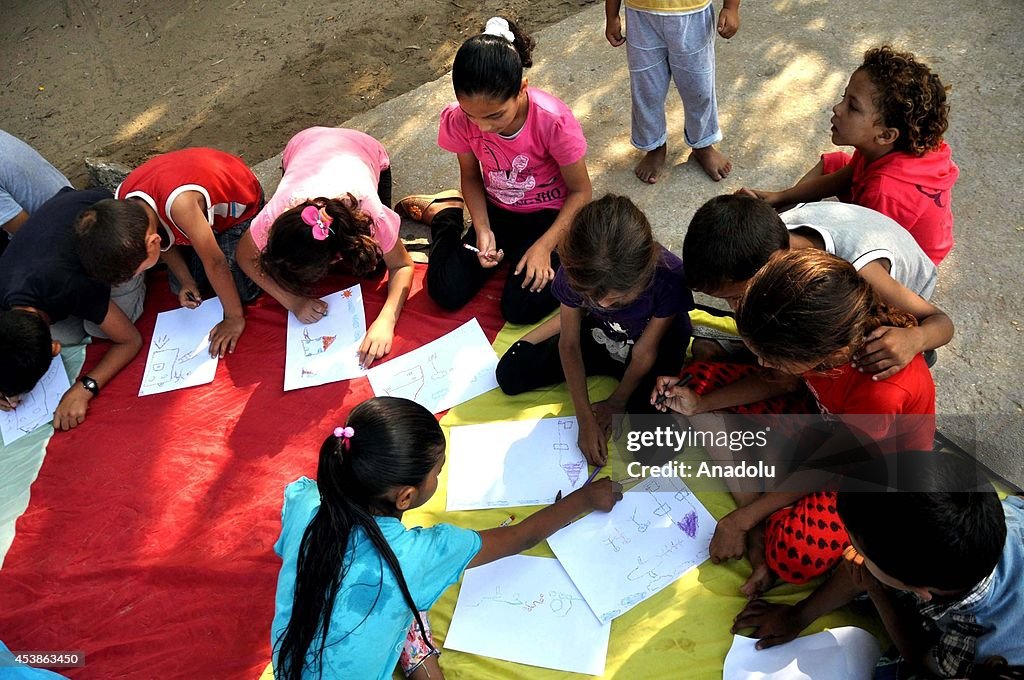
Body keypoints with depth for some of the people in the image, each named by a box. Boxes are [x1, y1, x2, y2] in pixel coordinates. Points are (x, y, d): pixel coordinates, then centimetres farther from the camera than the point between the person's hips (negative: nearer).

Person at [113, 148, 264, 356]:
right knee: (180, 289, 3)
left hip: (239, 204, -6)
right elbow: (164, 239, -2)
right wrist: (187, 281, -11)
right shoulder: (122, 201, -22)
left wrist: (235, 318, -26)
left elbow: (215, 262, -35)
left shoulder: (179, 202, -45)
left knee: (241, 291, -12)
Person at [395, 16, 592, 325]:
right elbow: (471, 177, -1)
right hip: (497, 210, 3)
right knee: (447, 293, -9)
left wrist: (544, 246, -24)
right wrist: (483, 229, -16)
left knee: (521, 309, -20)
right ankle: (444, 212, 19)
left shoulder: (553, 120, -30)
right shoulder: (459, 119, -21)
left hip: (548, 214, -3)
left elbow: (580, 191, -16)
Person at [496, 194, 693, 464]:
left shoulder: (669, 277, -37)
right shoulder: (576, 271, -29)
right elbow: (569, 345, -16)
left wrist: (616, 403, -9)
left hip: (656, 346, -2)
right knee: (510, 375, -5)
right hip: (599, 334, 2)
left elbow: (645, 352, -21)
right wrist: (586, 419, -18)